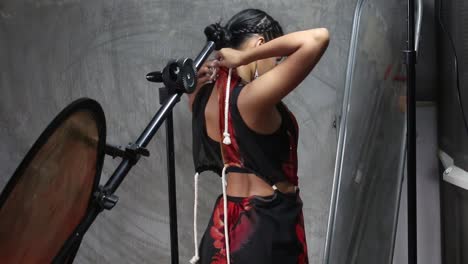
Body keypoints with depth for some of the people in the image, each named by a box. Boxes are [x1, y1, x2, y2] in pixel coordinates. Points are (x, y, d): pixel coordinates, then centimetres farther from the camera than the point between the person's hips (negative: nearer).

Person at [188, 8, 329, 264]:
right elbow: (317, 39, -33)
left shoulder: (204, 97, -2)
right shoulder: (253, 97, -25)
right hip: (269, 225, -7)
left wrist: (201, 77, 6)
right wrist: (243, 58, -26)